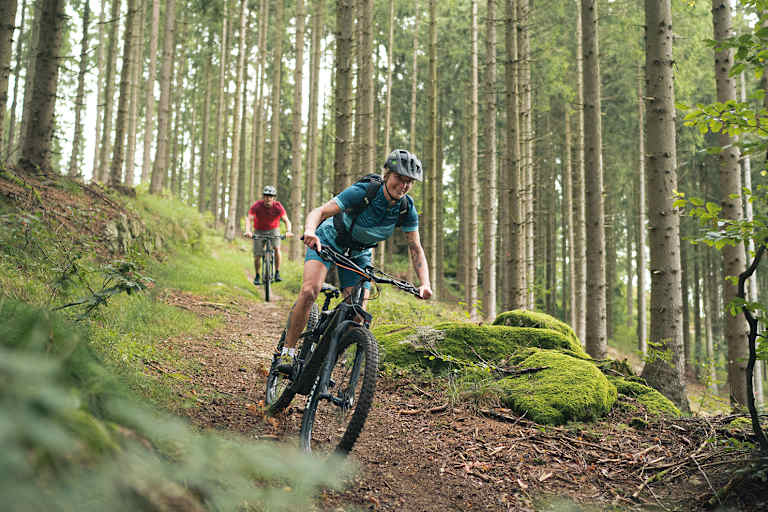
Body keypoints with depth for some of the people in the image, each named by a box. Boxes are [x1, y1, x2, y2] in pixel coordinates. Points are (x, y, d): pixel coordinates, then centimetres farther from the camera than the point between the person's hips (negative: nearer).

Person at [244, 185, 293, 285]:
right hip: (259, 231, 0)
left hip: (273, 230, 0)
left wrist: (288, 231, -43)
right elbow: (249, 219, -30)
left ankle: (277, 273, -12)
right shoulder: (256, 206, -22)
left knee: (277, 248, -25)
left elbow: (286, 220, -24)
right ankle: (257, 276, 20)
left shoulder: (278, 206, -20)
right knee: (257, 255, -5)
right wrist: (248, 231, -48)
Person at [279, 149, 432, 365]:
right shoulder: (362, 192, -31)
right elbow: (320, 211, -37)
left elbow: (416, 249, -14)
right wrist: (310, 231, -59)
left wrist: (425, 283, -30)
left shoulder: (407, 210, -19)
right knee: (309, 291, -28)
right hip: (328, 241, -4)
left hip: (358, 254, 4)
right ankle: (287, 352, -13)